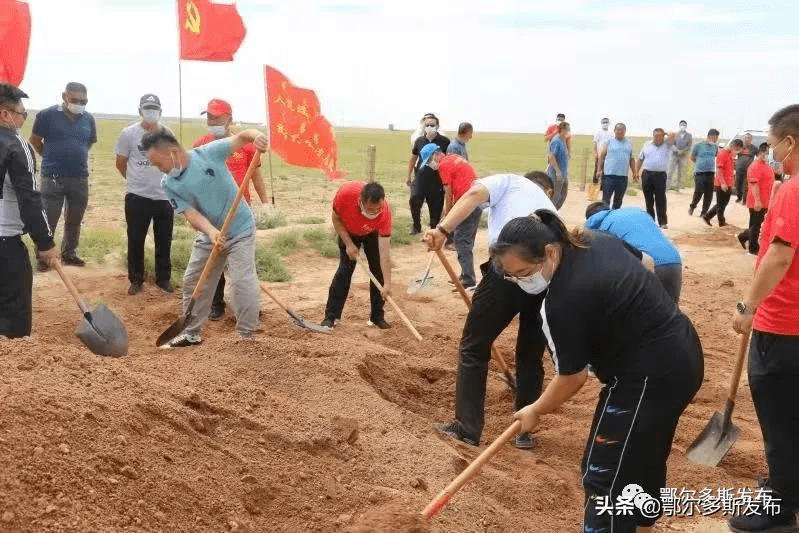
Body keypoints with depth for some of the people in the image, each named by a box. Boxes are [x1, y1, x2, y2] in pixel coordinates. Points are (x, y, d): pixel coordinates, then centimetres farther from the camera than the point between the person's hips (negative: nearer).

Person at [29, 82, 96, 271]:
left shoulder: (89, 119, 4)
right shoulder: (47, 115, -8)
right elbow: (35, 140, 3)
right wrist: (52, 157, 11)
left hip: (80, 178, 4)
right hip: (52, 178, -4)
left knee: (75, 219, 14)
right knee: (48, 220, 0)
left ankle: (69, 254, 28)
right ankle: (43, 257, 11)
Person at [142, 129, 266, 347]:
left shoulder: (209, 153, -17)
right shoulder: (169, 185, -7)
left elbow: (241, 138, -18)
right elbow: (190, 213, -17)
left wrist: (256, 135, -42)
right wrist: (211, 231, -36)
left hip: (240, 230, -5)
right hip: (208, 235, 5)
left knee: (242, 280, -15)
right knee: (193, 282, 12)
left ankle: (247, 336, -2)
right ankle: (191, 333, 30)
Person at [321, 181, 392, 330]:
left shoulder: (384, 212, -40)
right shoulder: (345, 193, -41)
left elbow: (384, 252, -37)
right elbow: (336, 218, -17)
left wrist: (387, 284, -40)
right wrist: (349, 244, -22)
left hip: (373, 234, 0)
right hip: (348, 231, 0)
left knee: (378, 270, -8)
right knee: (345, 269, -9)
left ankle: (377, 316, 5)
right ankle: (331, 316, -3)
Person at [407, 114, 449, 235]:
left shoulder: (444, 142, -1)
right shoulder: (420, 141, 8)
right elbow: (413, 158, 19)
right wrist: (409, 176, 18)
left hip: (437, 179, -1)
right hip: (420, 177, 2)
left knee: (436, 205, 2)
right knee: (415, 199, -18)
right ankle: (416, 225, 2)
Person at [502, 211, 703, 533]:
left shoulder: (563, 301, -25)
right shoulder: (599, 240, 0)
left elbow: (572, 377, -13)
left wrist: (536, 411, 3)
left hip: (648, 377, -10)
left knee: (605, 474, 0)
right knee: (645, 460, 25)